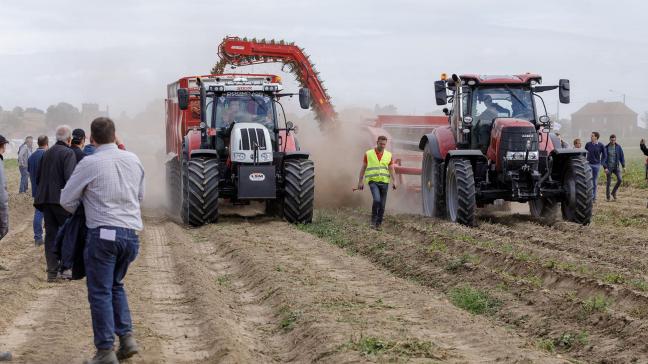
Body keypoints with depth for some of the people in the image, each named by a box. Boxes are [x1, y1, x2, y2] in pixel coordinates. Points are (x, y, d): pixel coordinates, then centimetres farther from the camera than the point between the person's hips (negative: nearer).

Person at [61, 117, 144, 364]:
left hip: (103, 233, -5)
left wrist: (78, 213, 20)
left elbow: (67, 200, 0)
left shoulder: (90, 163, -8)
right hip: (131, 233, 5)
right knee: (116, 284, 22)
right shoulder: (133, 160, 7)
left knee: (100, 292, 2)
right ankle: (127, 337, 10)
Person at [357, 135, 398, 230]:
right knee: (377, 200, -22)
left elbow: (391, 169, 5)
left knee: (382, 204, 3)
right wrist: (360, 181, 1)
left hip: (384, 182, 3)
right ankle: (373, 221, -8)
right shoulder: (368, 154, 2)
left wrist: (394, 181, -8)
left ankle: (378, 223, 14)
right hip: (373, 181, -3)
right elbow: (363, 168, 5)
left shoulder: (388, 155, 7)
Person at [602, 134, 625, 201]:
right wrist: (605, 168, -19)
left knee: (619, 179, -14)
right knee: (608, 182, 0)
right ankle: (607, 197, 13)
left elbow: (621, 157, 5)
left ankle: (614, 192, 7)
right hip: (608, 167, -2)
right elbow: (604, 158, -9)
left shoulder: (618, 147, 0)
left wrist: (623, 166, -2)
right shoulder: (606, 148, -7)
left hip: (616, 167, 2)